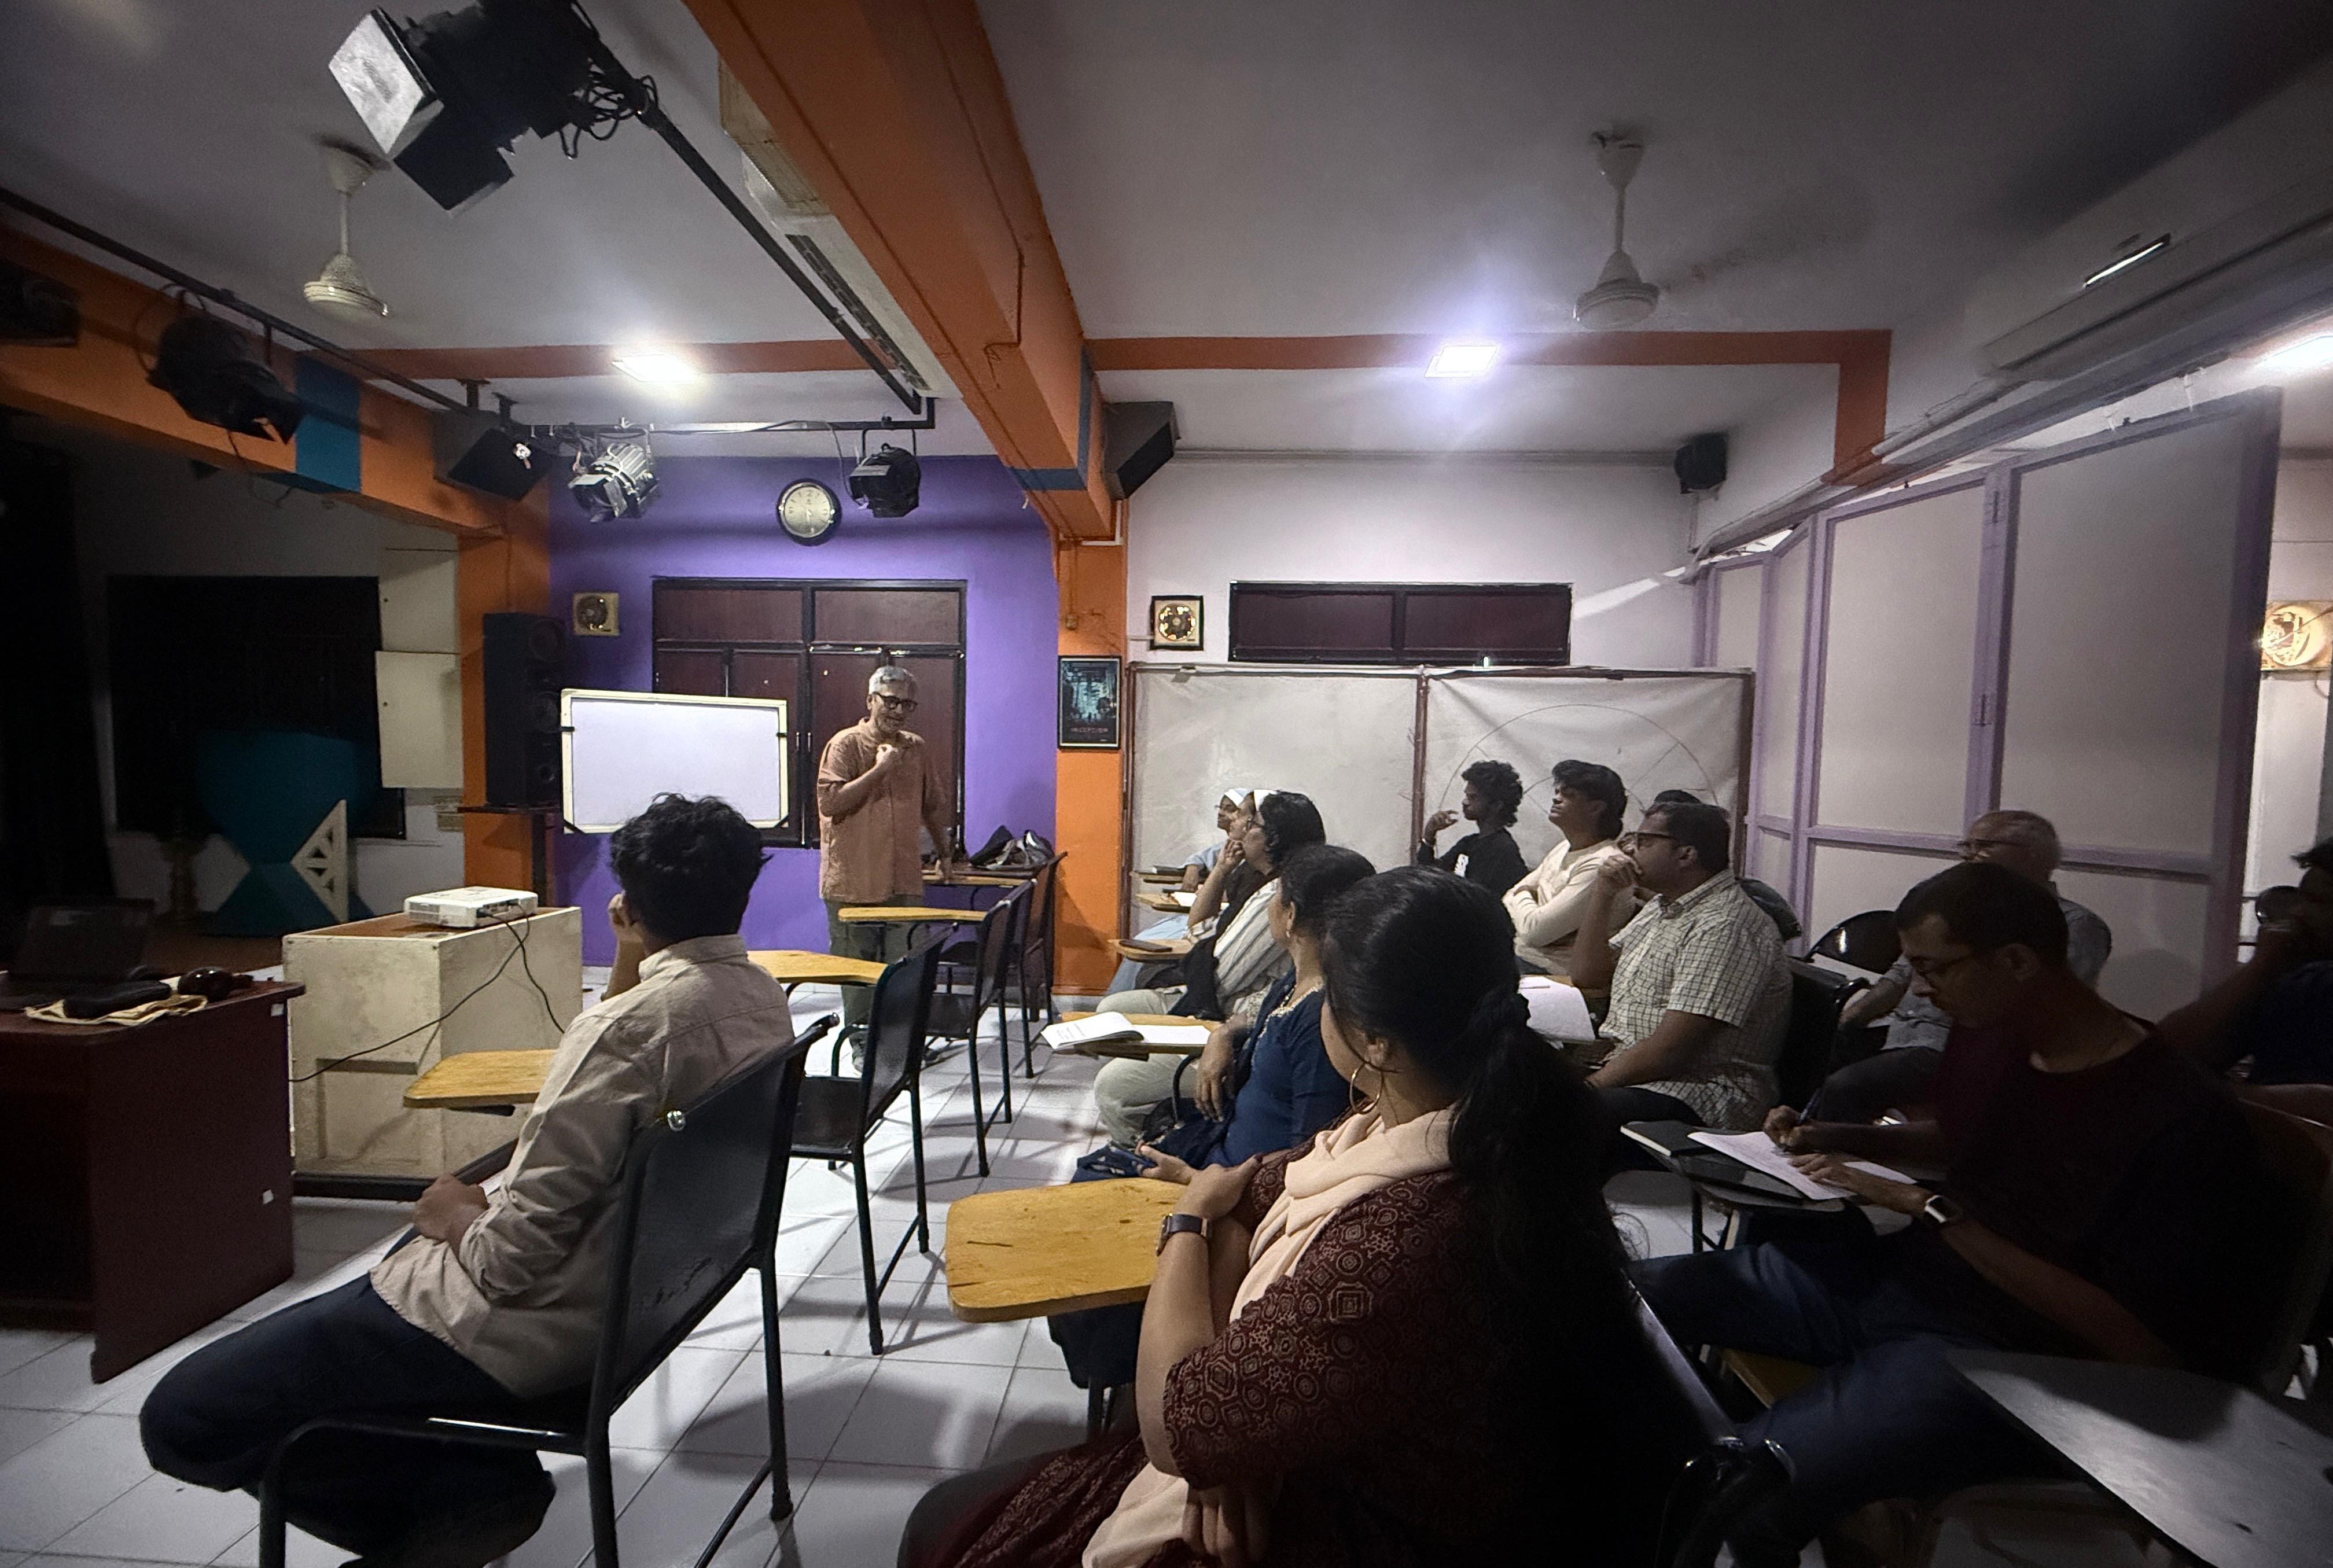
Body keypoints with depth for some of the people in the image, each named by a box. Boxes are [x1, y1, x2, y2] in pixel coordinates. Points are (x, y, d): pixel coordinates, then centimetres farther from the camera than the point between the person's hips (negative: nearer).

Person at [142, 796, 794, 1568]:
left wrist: (456, 1217, -4)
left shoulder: (635, 1022, -29)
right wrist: (634, 967, 5)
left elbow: (513, 1259, -24)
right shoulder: (765, 998, -3)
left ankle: (462, 1494, 6)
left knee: (179, 1419, 5)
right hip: (644, 1284, 8)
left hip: (537, 1317, -8)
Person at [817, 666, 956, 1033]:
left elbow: (934, 805, 24)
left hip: (905, 882, 4)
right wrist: (879, 769, -16)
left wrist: (943, 852, 31)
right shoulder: (846, 745, -4)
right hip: (854, 882, -4)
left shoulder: (916, 748, 12)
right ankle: (860, 1038, 19)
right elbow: (831, 802, -16)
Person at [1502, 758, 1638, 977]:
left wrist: (1523, 894, -1)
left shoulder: (1603, 865, -19)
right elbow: (1509, 897, 13)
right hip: (1518, 955, 8)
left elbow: (1533, 931, -23)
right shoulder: (1563, 850, 12)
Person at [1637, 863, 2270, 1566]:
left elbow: (2139, 1347, -19)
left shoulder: (2184, 1123, -18)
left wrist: (1938, 1210, -21)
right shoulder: (1985, 1036, 5)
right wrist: (1837, 1138, 10)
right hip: (1891, 1272, 8)